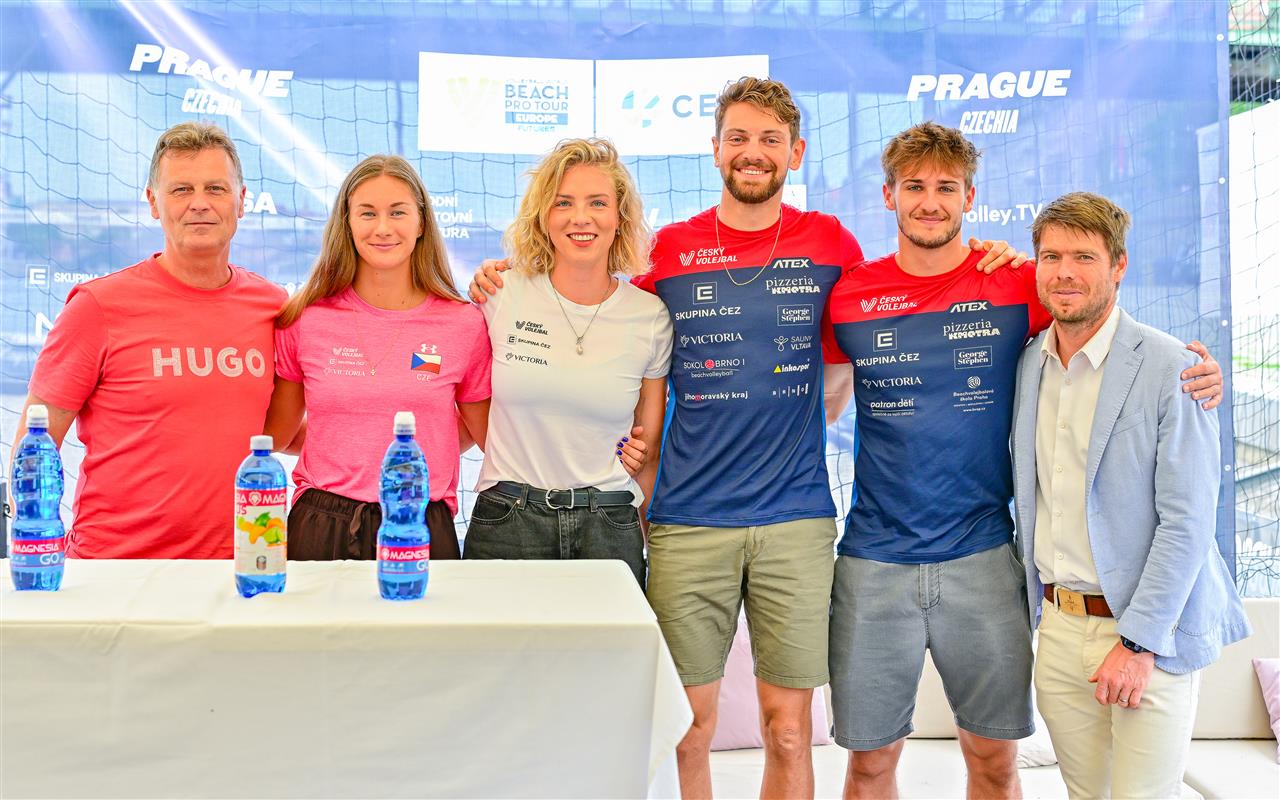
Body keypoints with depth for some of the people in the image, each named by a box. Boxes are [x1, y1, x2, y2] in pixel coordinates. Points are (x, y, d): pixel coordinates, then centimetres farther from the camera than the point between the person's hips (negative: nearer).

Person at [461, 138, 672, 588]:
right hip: (506, 523, 0)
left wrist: (646, 541, 10)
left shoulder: (651, 318, 1)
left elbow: (649, 446, 10)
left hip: (608, 529, 1)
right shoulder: (502, 294, -1)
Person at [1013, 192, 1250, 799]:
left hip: (1148, 635, -5)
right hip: (1058, 628, 5)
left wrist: (1138, 642, -17)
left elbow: (1188, 520, -15)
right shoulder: (1027, 364, 7)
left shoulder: (1170, 370, -11)